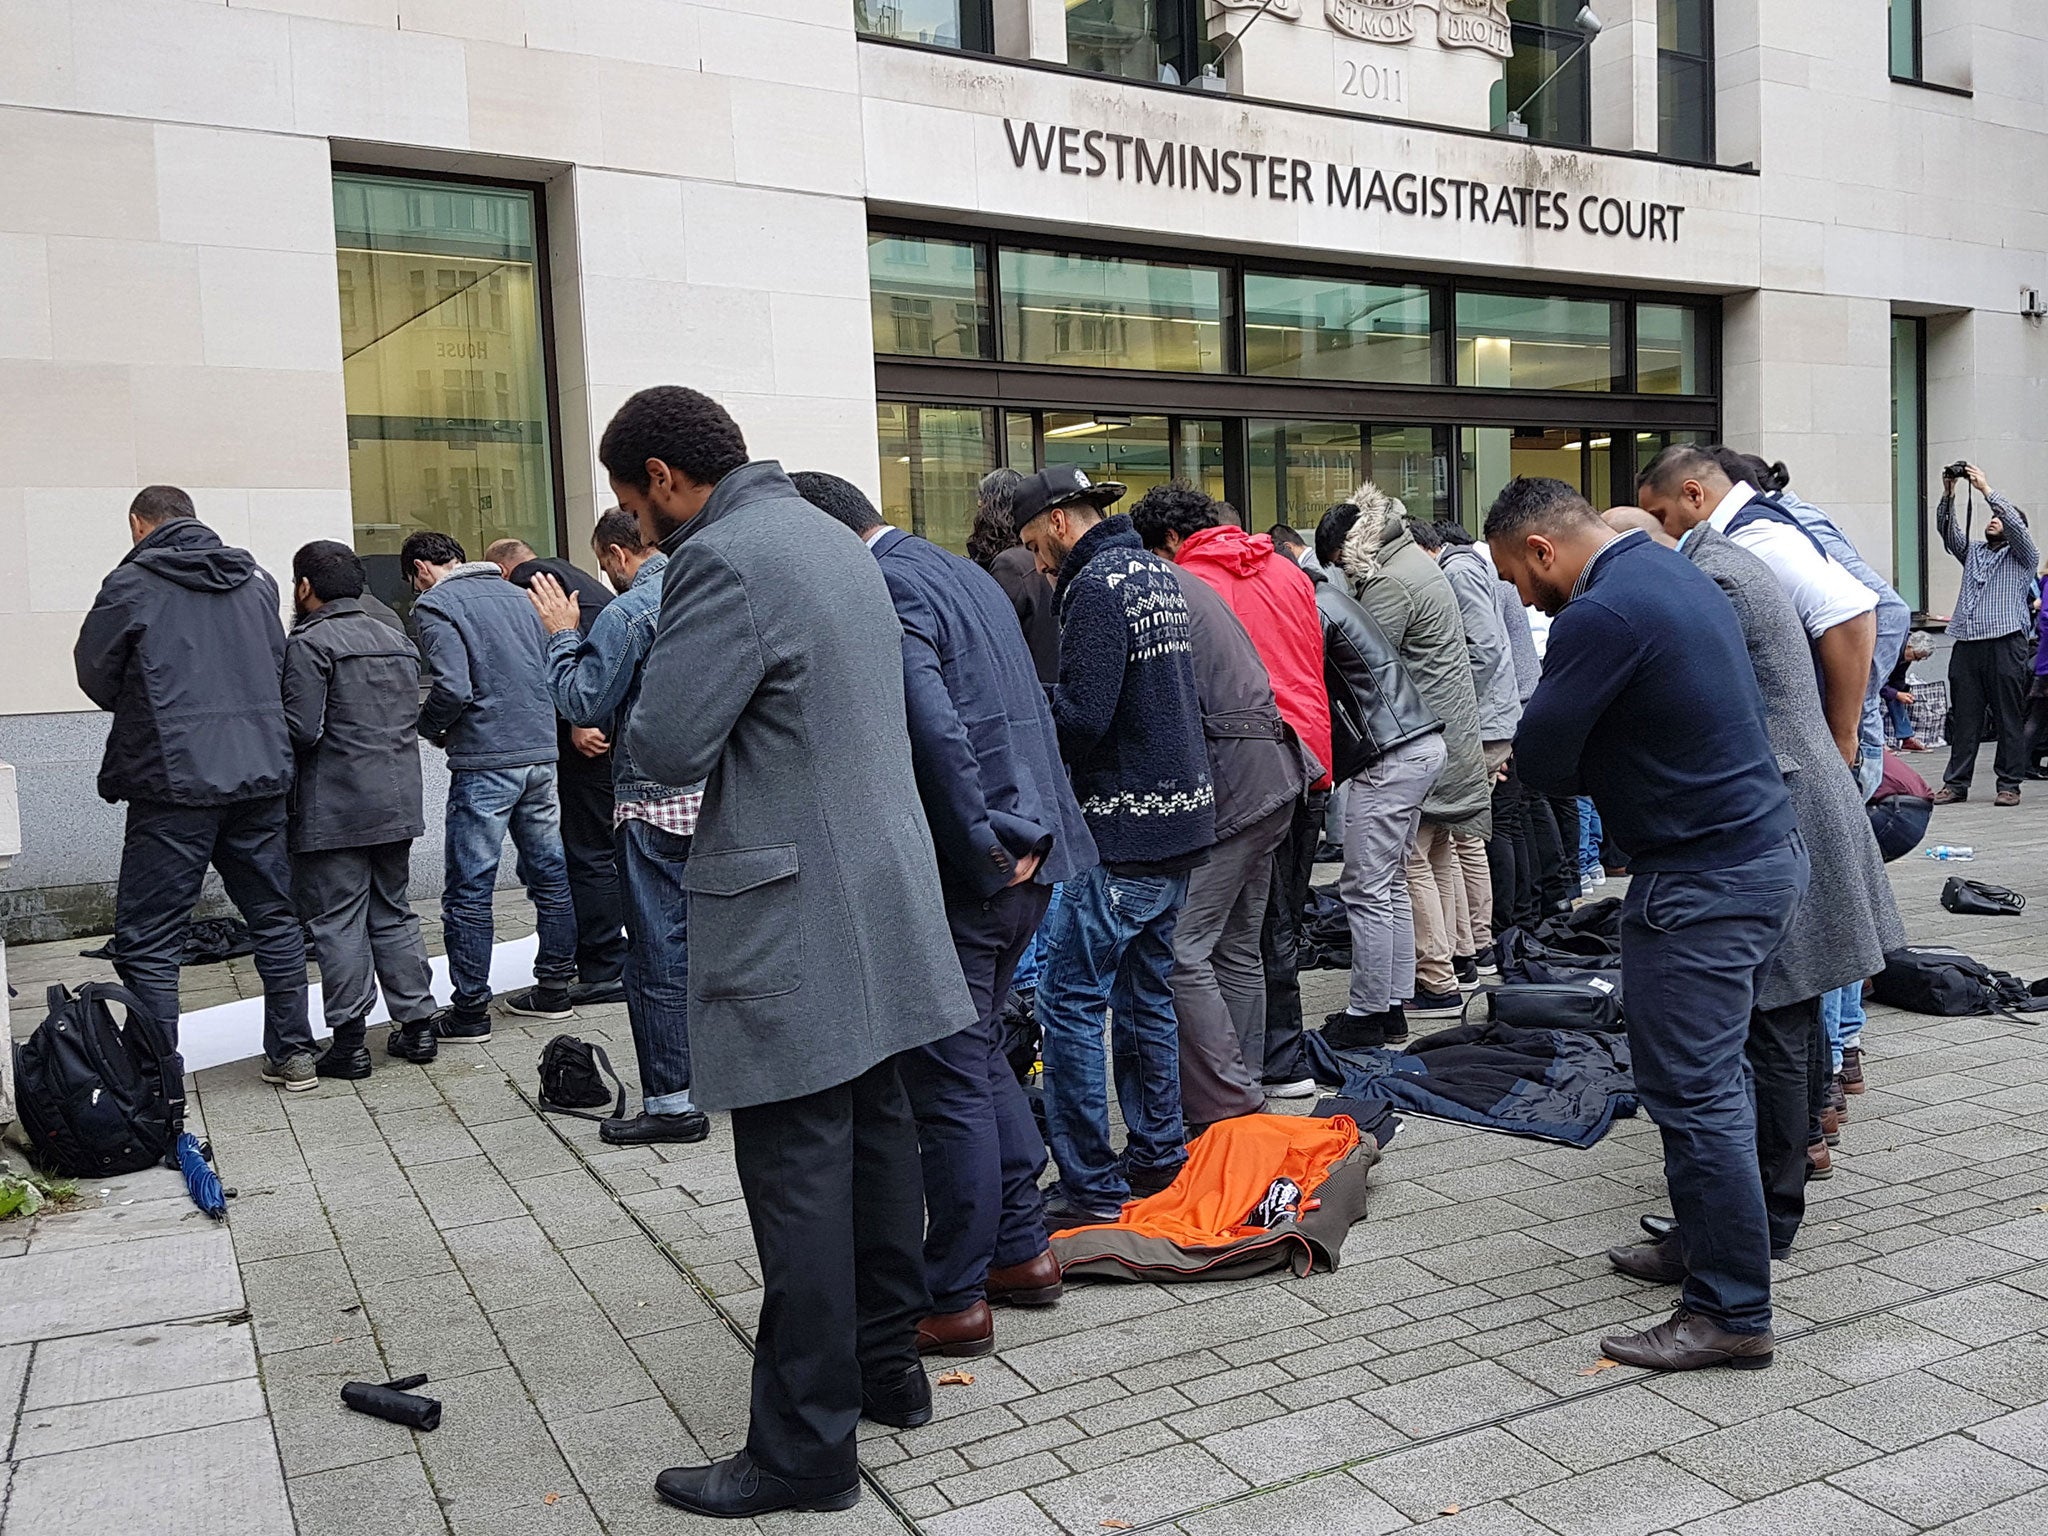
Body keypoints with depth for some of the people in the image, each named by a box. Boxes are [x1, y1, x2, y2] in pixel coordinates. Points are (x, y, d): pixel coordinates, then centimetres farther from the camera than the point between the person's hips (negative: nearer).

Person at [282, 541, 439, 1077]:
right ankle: (417, 1024, 17)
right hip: (399, 804, 7)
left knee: (337, 921, 0)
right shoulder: (398, 640, 14)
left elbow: (301, 731, -16)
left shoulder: (309, 643, -10)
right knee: (393, 913, 15)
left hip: (334, 811, -7)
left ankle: (349, 1040, 2)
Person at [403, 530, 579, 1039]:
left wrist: (430, 727, 2)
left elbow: (452, 688, -16)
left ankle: (470, 1010, 4)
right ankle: (554, 989, 21)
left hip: (484, 760, -7)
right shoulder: (515, 593, 15)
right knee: (550, 873, 13)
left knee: (469, 891, 0)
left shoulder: (436, 604, -5)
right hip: (541, 753, 7)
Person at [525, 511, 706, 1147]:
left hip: (655, 801, -7)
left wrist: (563, 635, 0)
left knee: (659, 952, -1)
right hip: (714, 793, 7)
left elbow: (581, 703, -13)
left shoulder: (625, 614, -13)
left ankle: (671, 1101, 4)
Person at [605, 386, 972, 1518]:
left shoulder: (722, 560, -15)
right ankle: (886, 1365, 32)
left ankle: (805, 1448, 9)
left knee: (798, 1180, -2)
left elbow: (668, 748, -18)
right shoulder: (834, 537, 14)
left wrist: (629, 708, 2)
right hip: (885, 902, 10)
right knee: (875, 1137, 17)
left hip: (792, 925, -9)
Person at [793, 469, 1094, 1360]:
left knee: (949, 1085, 2)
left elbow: (934, 731, -27)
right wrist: (1027, 833, 14)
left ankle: (955, 1301, 14)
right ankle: (1021, 1251, 31)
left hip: (961, 879, -10)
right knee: (979, 1058, 22)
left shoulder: (881, 591, -14)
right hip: (1027, 859, 10)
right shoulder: (964, 573, 16)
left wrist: (980, 847, -18)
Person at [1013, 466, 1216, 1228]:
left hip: (1124, 827, -10)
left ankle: (1090, 1186, 0)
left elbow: (1080, 716, -22)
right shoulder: (1159, 572, 15)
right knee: (1146, 991, 17)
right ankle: (1157, 1157, 25)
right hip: (1182, 816, 10)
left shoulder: (1096, 586, -14)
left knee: (1071, 999, -4)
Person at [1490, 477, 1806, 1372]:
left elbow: (1538, 760, -16)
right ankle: (1708, 1245, 34)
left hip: (1703, 881, -10)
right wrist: (1617, 770, 6)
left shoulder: (1601, 614, -19)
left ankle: (1731, 1313, 6)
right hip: (1767, 851, 10)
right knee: (1714, 1078, 20)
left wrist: (1594, 776, 4)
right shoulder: (1675, 574, 12)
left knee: (1693, 1094, -2)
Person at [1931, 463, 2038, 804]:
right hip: (1967, 644, 4)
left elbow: (2016, 525, -6)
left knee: (2008, 718, -3)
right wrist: (1948, 494, -4)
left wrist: (1986, 489, -9)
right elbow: (1948, 530, 10)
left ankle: (2009, 785, 0)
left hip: (2006, 643, -4)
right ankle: (1956, 784, 5)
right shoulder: (1972, 551, 25)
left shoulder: (2023, 556, 11)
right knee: (1964, 718, 3)